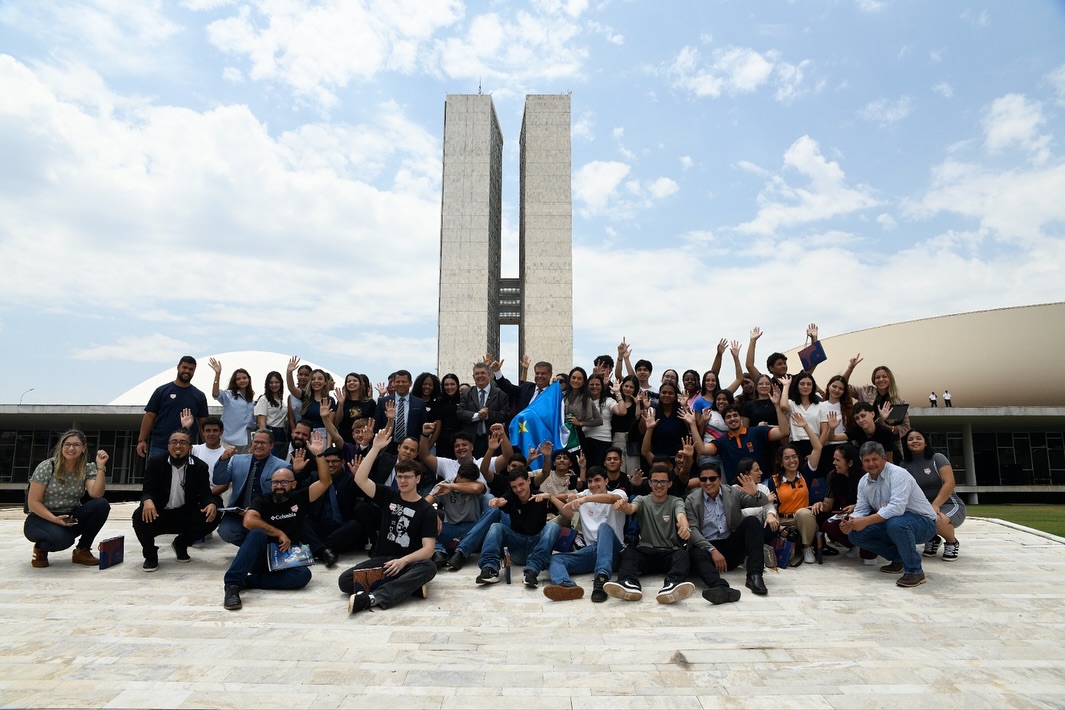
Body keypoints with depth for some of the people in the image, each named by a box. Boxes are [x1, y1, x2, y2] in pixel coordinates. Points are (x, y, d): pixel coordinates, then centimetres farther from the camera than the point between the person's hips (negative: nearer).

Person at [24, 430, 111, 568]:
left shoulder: (88, 468, -3)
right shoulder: (46, 467, -11)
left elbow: (96, 494, -19)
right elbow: (33, 503, -12)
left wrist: (101, 467, -27)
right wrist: (55, 519, -25)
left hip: (71, 519, 4)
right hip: (42, 519, -4)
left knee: (102, 505, -25)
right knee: (62, 539, -37)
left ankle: (82, 551, -6)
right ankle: (40, 548, 3)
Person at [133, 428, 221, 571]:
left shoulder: (200, 467, -5)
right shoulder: (155, 462, -6)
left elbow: (205, 494, -9)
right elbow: (148, 491, -13)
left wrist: (212, 504, -34)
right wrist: (147, 501, -39)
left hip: (186, 515, 1)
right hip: (159, 515, -1)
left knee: (213, 517, -23)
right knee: (140, 516, -32)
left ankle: (181, 544, 9)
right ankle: (150, 554, -1)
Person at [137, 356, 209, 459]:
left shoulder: (199, 396, 8)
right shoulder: (162, 391, 4)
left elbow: (203, 422, 8)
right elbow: (149, 416, 3)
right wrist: (142, 440, -4)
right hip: (159, 447, -1)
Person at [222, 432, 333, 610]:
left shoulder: (299, 498, 7)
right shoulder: (262, 501, 3)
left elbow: (325, 482, -4)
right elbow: (249, 521, -17)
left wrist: (319, 455, -14)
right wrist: (279, 533, -19)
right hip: (260, 557, -1)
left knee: (303, 575, -32)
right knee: (257, 534, -34)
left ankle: (246, 581, -26)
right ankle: (232, 584, -39)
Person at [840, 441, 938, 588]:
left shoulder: (898, 474, -21)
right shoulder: (864, 482, 2)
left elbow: (897, 507, -34)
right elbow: (861, 510, 2)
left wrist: (866, 521, -36)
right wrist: (850, 522, -20)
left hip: (922, 522, -7)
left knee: (895, 523, -39)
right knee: (855, 534, -9)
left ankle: (915, 571, -18)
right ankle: (898, 559, 11)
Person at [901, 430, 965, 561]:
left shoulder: (937, 458, -6)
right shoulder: (905, 465, 4)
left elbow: (949, 483, -16)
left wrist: (935, 505, -25)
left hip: (948, 505, -3)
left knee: (937, 520, -38)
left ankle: (952, 543, -1)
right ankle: (932, 539, 6)